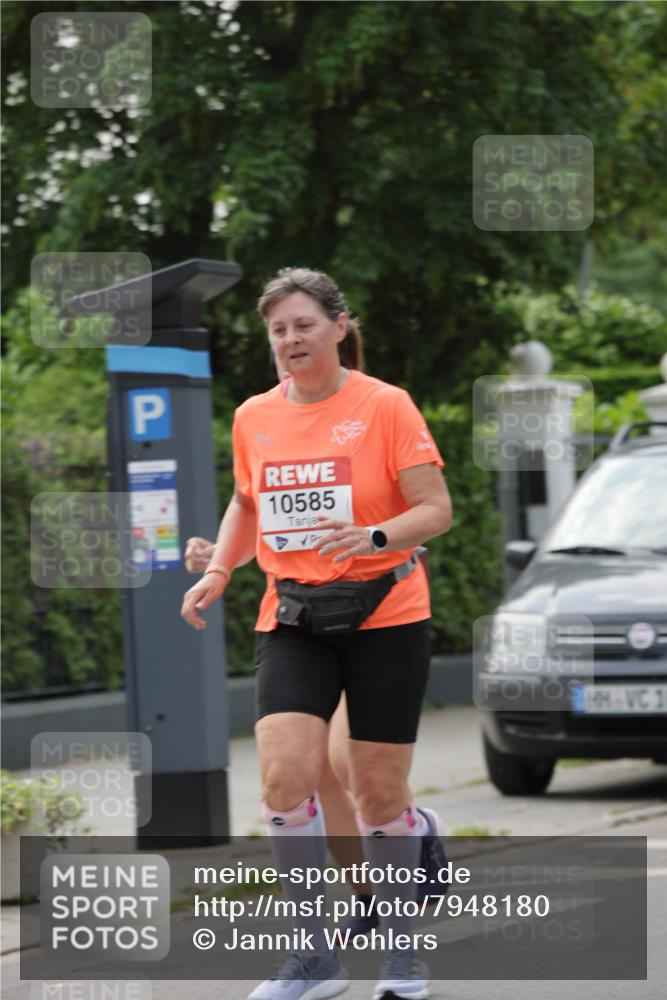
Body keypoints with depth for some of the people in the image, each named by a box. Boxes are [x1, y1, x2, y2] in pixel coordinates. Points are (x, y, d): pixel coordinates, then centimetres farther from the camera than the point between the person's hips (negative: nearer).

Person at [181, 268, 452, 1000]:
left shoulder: (385, 406, -7)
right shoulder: (253, 418, 7)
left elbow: (436, 508, -9)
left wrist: (375, 538, -26)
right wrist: (218, 570, 9)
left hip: (384, 616, -3)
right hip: (292, 620, 3)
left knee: (380, 791, 1)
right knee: (284, 773, -15)